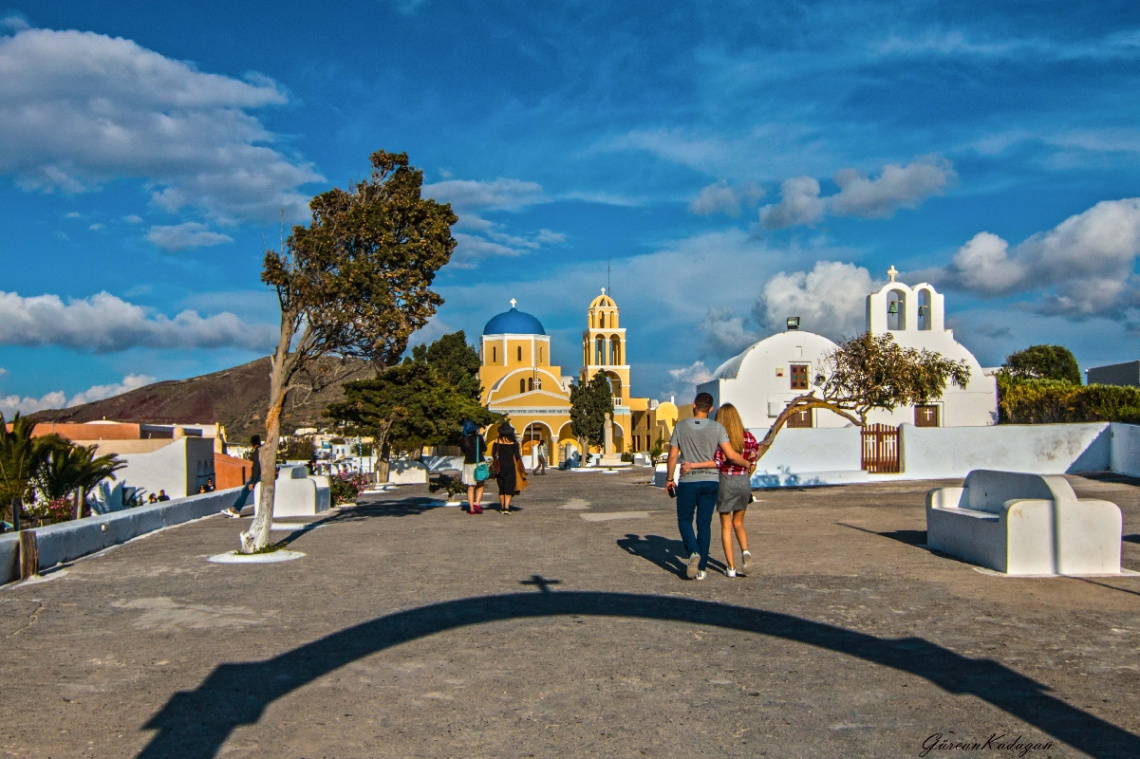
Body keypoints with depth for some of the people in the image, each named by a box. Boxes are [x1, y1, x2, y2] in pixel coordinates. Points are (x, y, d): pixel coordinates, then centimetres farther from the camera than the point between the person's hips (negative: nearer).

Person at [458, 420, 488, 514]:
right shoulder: (479, 438, -8)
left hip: (468, 464, 2)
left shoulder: (463, 440, 0)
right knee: (480, 486, 11)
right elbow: (484, 451, 0)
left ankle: (471, 508, 4)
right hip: (479, 463, -2)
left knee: (470, 487, 7)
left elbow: (464, 452, 10)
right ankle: (477, 503, -6)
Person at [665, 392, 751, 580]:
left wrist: (669, 479, 9)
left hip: (688, 481, -1)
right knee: (704, 524, 9)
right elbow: (731, 455, -10)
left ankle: (693, 552, -14)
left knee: (684, 520, 12)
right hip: (711, 481, 1)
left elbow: (673, 455, -3)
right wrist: (747, 464, 9)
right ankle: (701, 568, 10)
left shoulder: (681, 426, -3)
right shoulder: (717, 428, -4)